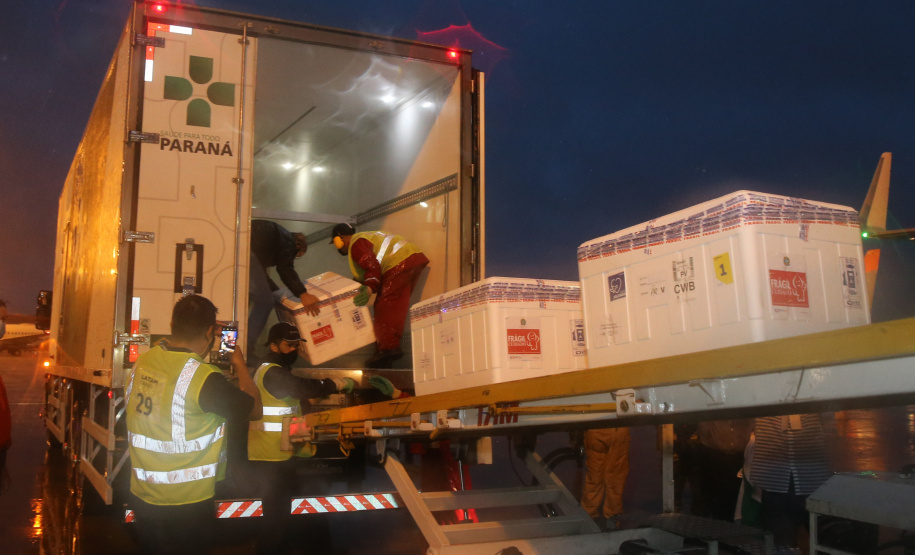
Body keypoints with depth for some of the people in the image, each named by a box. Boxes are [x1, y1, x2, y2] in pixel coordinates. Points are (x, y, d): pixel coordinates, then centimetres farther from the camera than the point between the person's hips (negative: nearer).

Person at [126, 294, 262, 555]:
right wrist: (240, 366, 5)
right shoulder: (205, 378, -23)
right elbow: (254, 410, -8)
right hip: (185, 505, -6)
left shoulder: (142, 362, -4)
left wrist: (203, 349, 18)